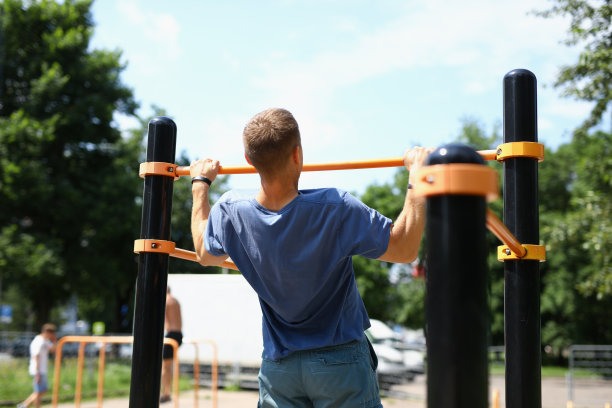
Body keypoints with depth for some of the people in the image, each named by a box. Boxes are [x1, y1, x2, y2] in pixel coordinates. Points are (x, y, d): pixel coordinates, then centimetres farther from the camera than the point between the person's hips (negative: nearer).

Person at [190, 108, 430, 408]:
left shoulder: (231, 212, -11)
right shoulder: (334, 208, -24)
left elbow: (205, 254, 13)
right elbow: (405, 250, -13)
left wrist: (200, 182, 22)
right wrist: (418, 175, -8)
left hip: (277, 366, 4)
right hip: (340, 361, -3)